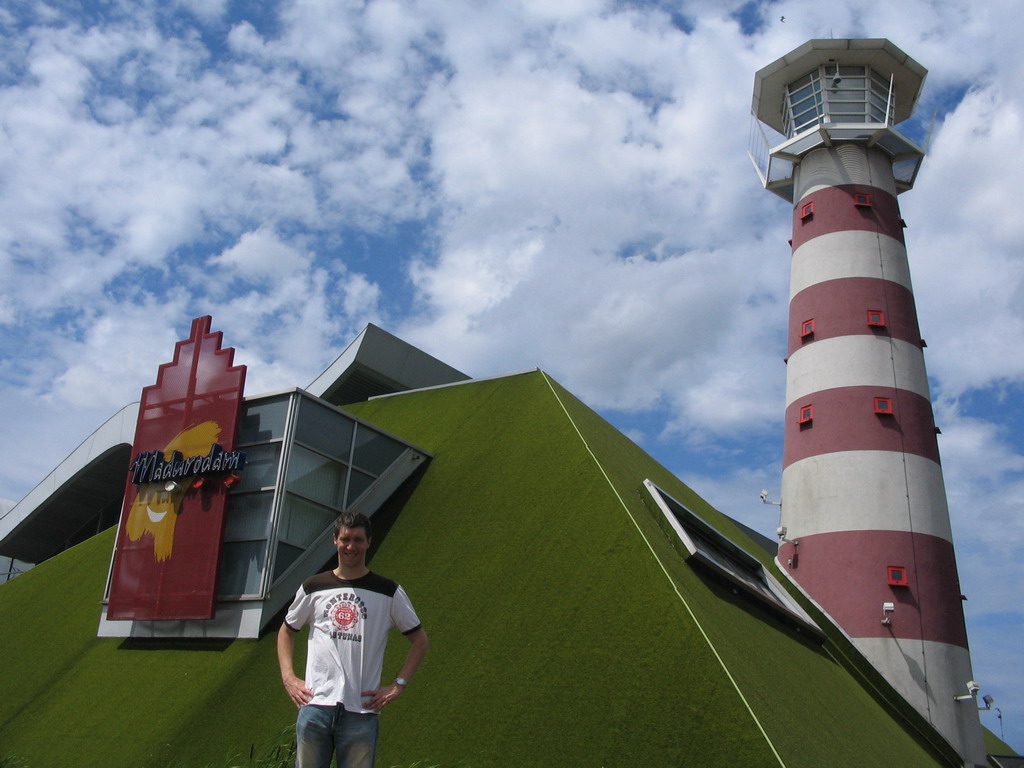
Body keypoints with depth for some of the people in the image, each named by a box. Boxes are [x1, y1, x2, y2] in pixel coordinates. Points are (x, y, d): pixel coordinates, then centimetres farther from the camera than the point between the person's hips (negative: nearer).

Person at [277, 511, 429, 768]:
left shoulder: (388, 592, 4)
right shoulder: (313, 588, 8)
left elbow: (420, 641, 9)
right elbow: (286, 632, 21)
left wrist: (398, 686, 0)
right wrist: (288, 677, 8)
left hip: (361, 711, -1)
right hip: (315, 705, 1)